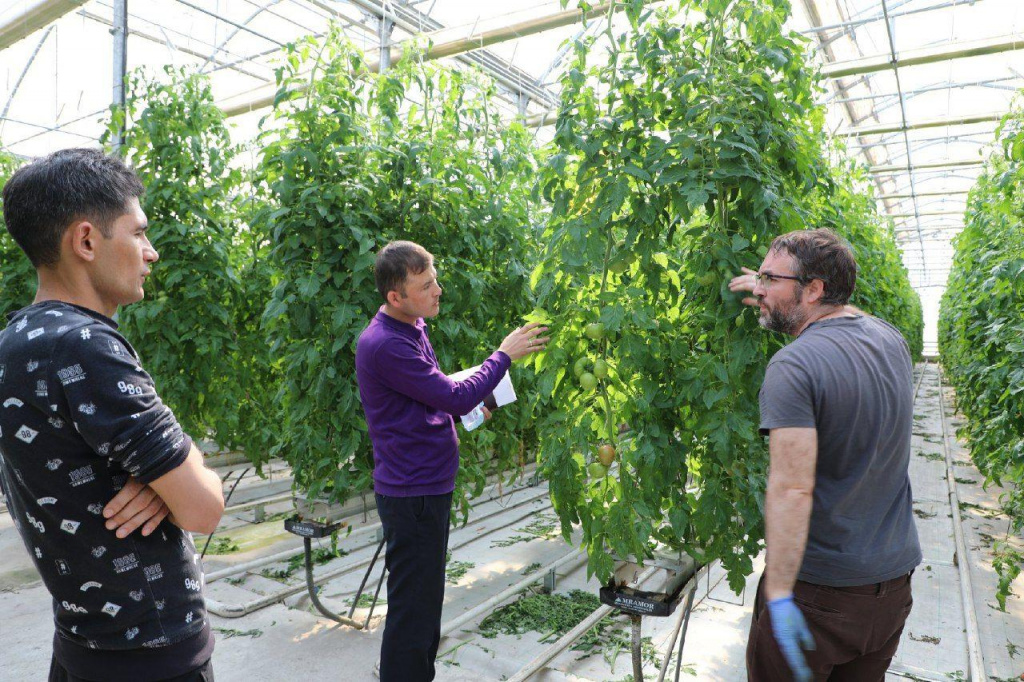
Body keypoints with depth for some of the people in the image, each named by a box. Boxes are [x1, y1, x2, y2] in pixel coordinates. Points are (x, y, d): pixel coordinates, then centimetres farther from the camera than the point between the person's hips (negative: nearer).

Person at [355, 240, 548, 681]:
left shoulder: (413, 328, 8)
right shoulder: (384, 344, -23)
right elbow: (454, 398, -22)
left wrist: (465, 406, 2)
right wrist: (504, 354, -13)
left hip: (428, 485, 10)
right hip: (412, 493, -10)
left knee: (425, 599, 22)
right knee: (412, 607, 4)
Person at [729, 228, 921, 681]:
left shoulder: (793, 366, -23)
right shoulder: (891, 339, 0)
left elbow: (791, 489, -28)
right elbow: (847, 316, 26)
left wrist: (779, 594, -25)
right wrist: (776, 298, 25)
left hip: (819, 589, -7)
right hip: (894, 582, 7)